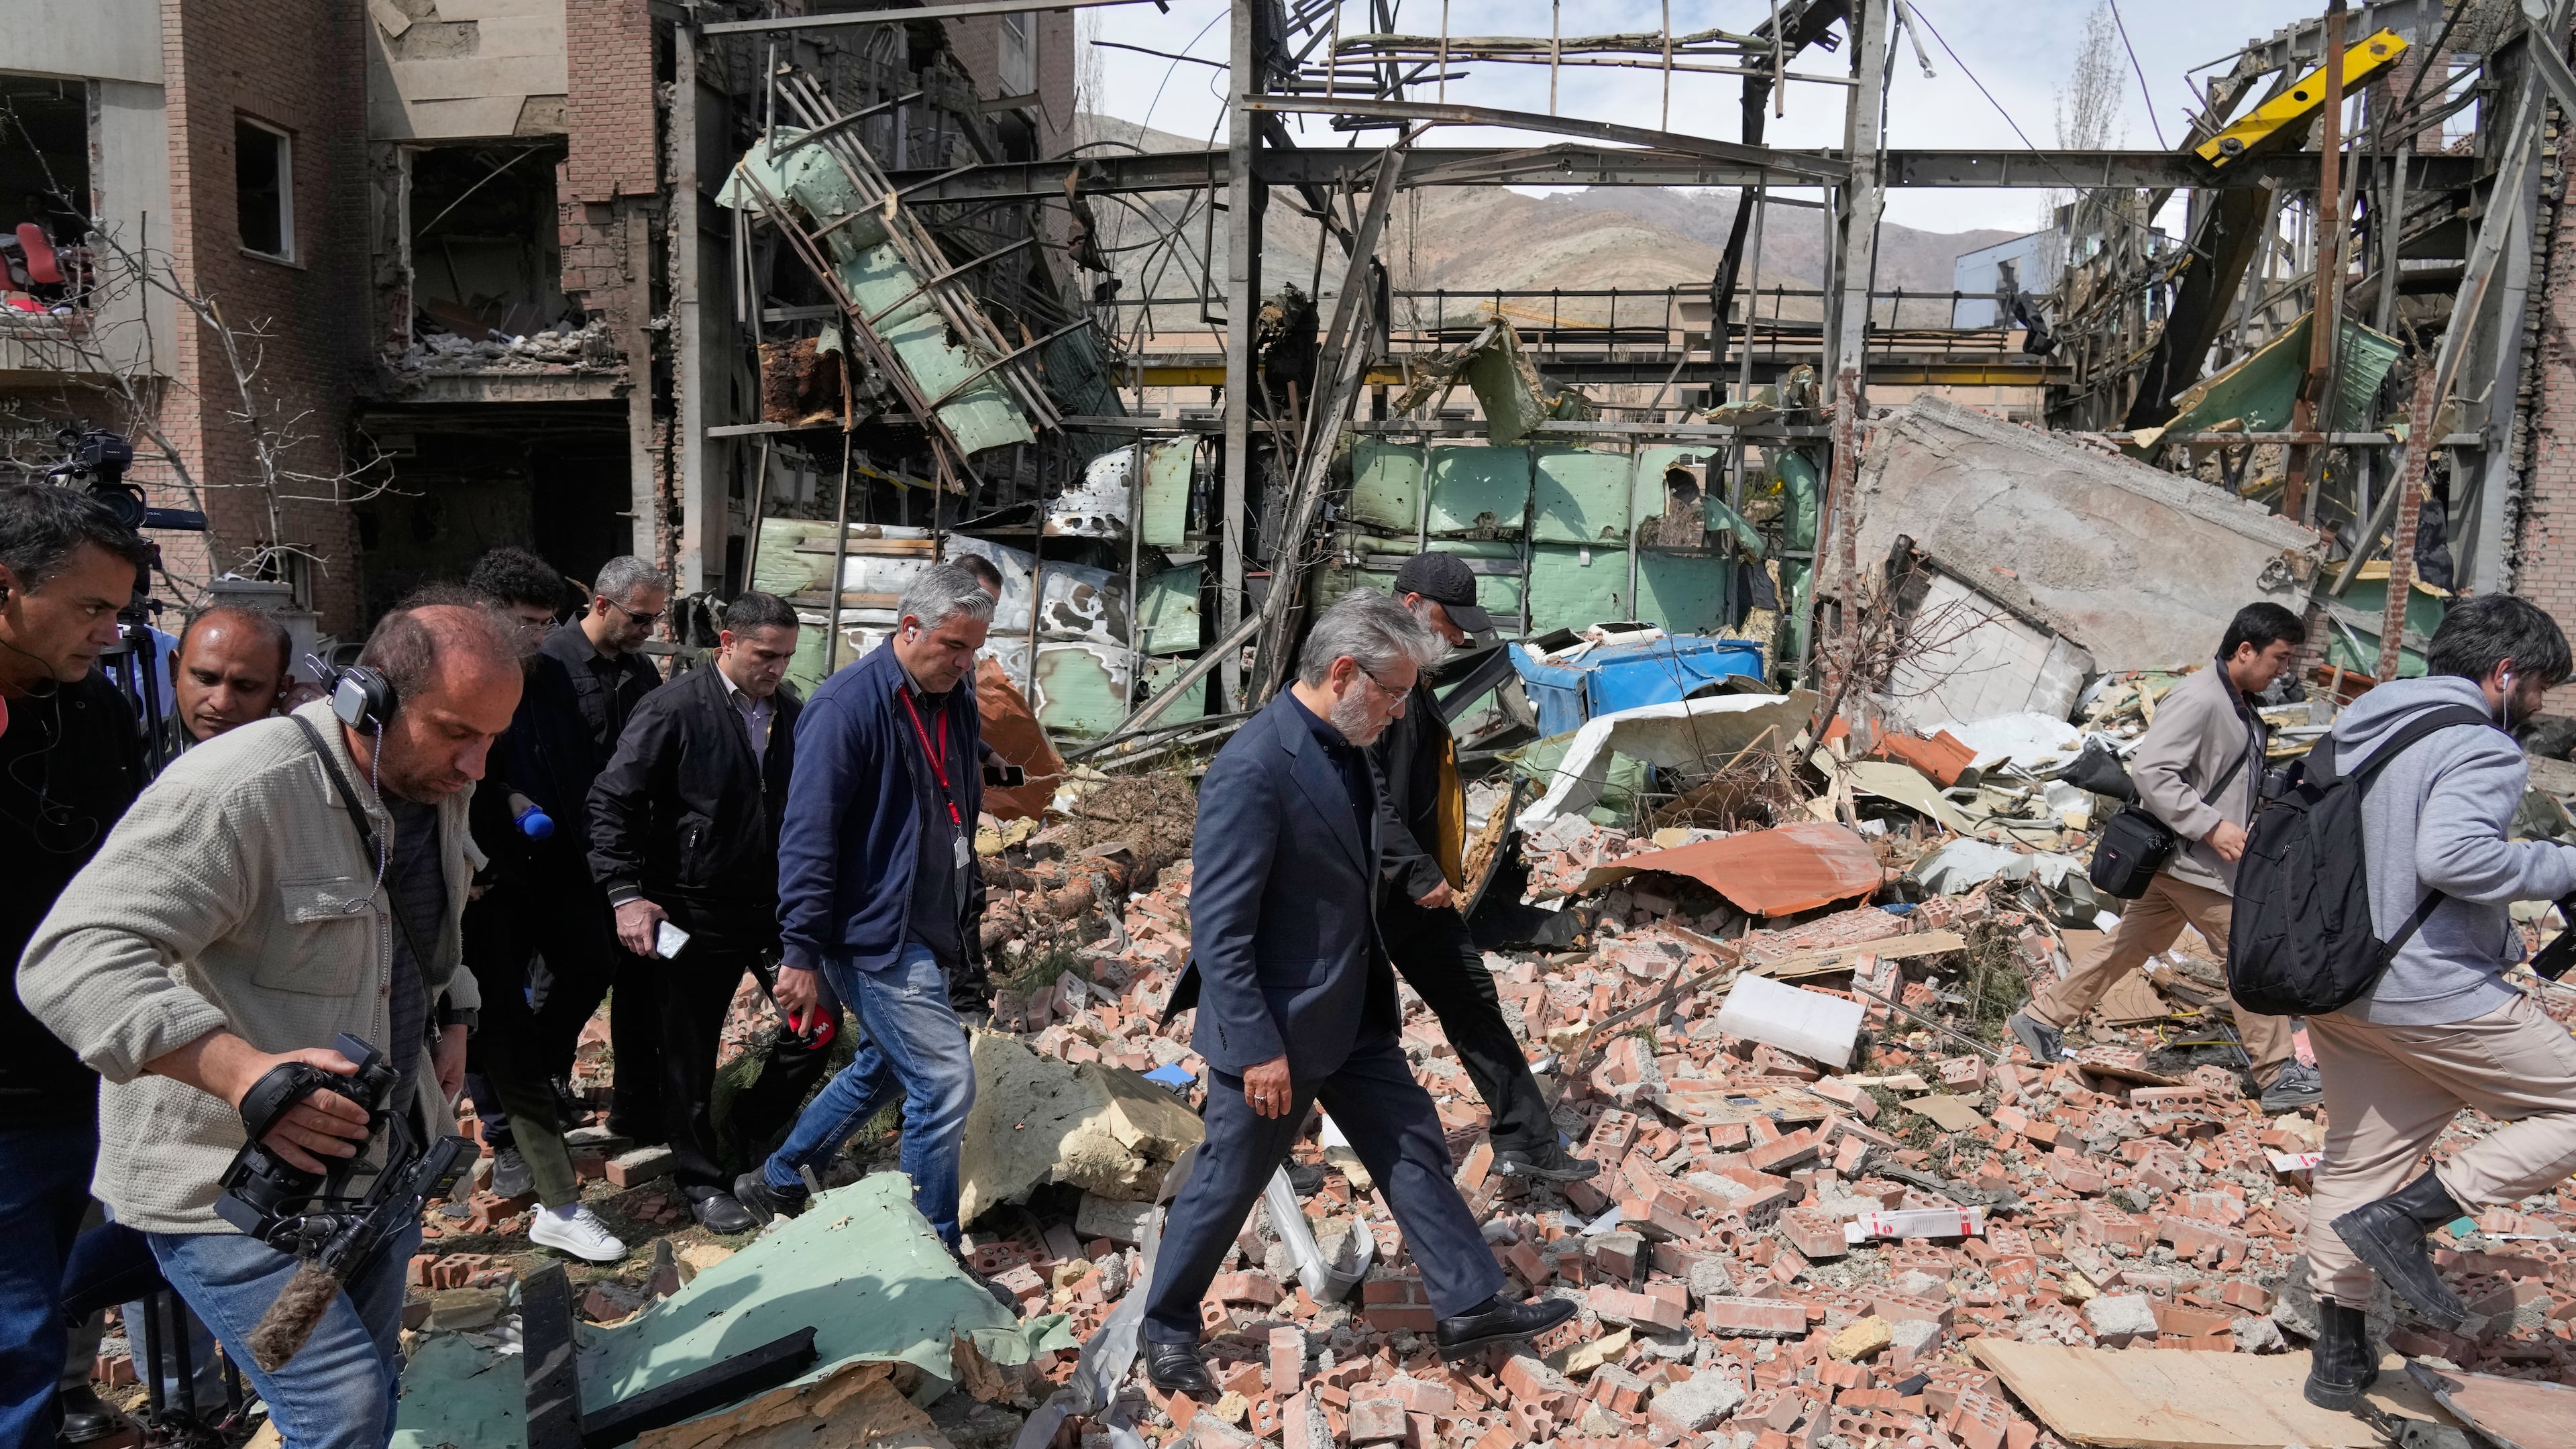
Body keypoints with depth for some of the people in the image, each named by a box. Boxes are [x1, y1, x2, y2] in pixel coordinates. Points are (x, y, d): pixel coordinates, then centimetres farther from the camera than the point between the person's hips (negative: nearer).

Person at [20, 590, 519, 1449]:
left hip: (376, 1152, 8)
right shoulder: (240, 789, -26)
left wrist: (454, 1019, 6)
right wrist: (248, 1074, -41)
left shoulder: (441, 788, 1)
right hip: (232, 1180, -7)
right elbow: (73, 960, -30)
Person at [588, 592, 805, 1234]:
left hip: (778, 906, 5)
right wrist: (626, 894, -18)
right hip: (698, 911, -5)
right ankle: (701, 1179, 26)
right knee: (690, 1049, 8)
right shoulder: (675, 709, -12)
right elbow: (612, 801, -12)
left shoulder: (790, 713, 4)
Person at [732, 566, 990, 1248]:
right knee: (945, 1083, -8)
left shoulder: (955, 705, 8)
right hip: (875, 933, -9)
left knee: (884, 1068, 22)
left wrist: (959, 921, 23)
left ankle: (776, 1182, 40)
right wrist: (801, 952, -20)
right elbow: (808, 833, -19)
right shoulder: (849, 704, -17)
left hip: (926, 931, 9)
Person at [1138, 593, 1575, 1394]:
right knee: (1227, 1182, 10)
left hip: (1352, 1016, 9)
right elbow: (1218, 928, -25)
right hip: (1276, 1029, -8)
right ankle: (1166, 1327, 32)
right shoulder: (1254, 769, -27)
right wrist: (1258, 1049, -23)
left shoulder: (1342, 749, 2)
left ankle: (1470, 1306, 30)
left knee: (1415, 1147, 15)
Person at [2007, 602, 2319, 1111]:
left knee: (2132, 943, 15)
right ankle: (2278, 1075, 12)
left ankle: (2043, 1017, 23)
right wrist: (2213, 826, -26)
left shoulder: (2237, 705, 11)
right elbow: (2150, 770, -27)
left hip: (2176, 859, 10)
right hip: (2191, 859, -10)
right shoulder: (2198, 699, -21)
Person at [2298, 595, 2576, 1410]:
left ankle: (2339, 1357, 23)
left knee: (2357, 1165, 16)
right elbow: (2451, 854, -28)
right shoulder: (2481, 748, -12)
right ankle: (2407, 1215, -3)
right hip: (2434, 993, -9)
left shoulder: (2359, 731, 13)